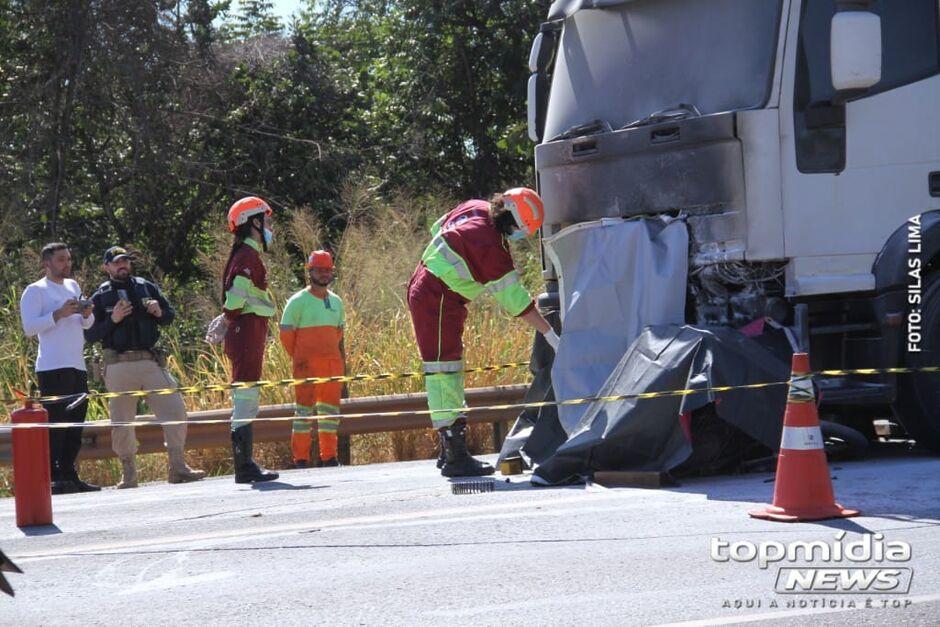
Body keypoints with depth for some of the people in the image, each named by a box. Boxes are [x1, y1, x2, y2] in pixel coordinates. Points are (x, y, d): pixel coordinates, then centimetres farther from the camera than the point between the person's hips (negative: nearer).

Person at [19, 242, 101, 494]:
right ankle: (52, 478, -13)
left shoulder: (73, 286, 20)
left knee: (75, 424, 8)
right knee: (55, 422, -11)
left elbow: (88, 324, 25)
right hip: (53, 368, -8)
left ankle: (69, 476, 13)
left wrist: (86, 314, 2)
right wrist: (59, 314, -20)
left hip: (77, 367, 8)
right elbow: (29, 327, -12)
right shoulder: (35, 291, -2)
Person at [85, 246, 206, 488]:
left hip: (150, 361, 2)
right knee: (122, 422, 1)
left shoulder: (146, 287, 13)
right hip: (118, 366, -2)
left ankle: (178, 467, 2)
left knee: (175, 410, -6)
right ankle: (128, 474, 13)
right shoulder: (100, 296, 6)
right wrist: (113, 319, -14)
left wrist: (159, 312, -4)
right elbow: (90, 334, -1)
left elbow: (170, 316, 17)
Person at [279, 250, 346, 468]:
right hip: (308, 364, -6)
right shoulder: (298, 301, -3)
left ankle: (329, 456, 16)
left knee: (330, 409, 8)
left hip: (333, 362, 6)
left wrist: (342, 361, 14)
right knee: (305, 409, -6)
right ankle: (301, 458, -5)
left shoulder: (336, 301, 16)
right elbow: (286, 333, -2)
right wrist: (299, 359, -2)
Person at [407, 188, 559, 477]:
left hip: (424, 288, 11)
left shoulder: (474, 209, 1)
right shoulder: (491, 246, -24)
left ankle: (450, 452, 22)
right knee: (444, 371, -12)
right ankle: (455, 458, -16)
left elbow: (438, 228, 20)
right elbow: (515, 300, -20)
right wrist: (550, 333, -14)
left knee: (451, 369, 15)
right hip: (438, 300, -11)